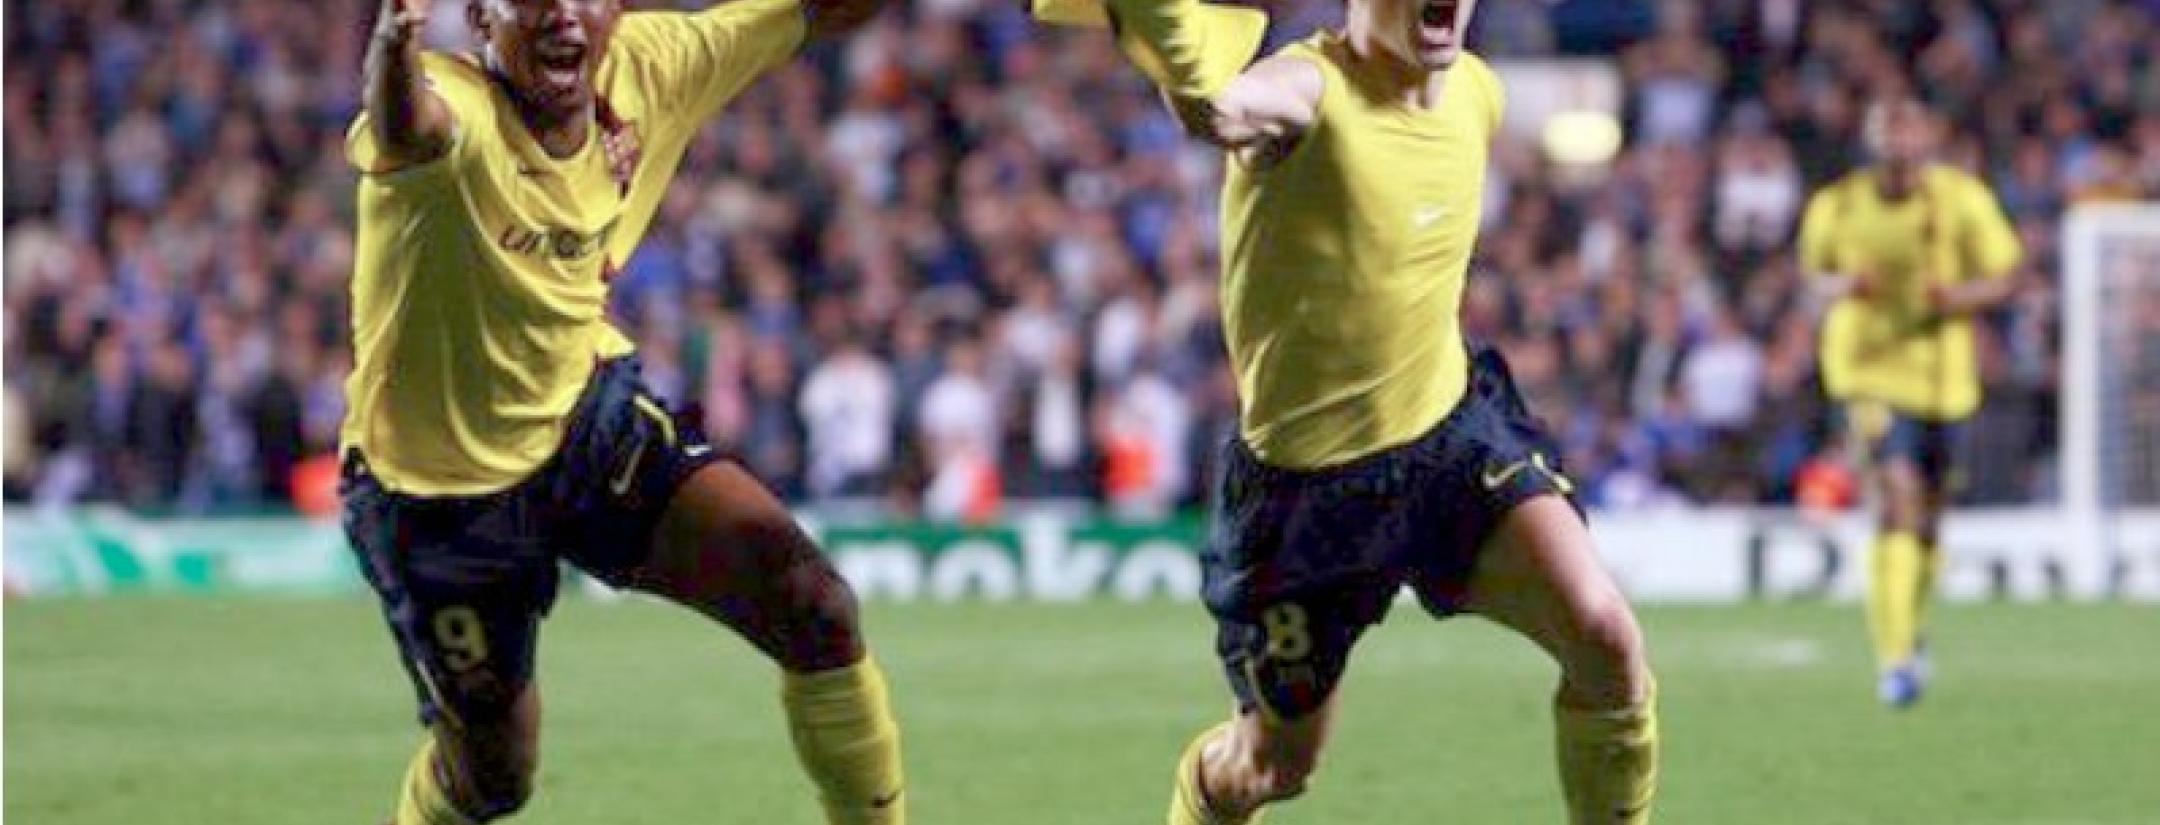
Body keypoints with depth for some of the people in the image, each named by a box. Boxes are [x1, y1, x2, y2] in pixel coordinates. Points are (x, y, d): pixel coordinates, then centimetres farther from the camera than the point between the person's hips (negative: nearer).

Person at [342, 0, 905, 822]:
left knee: (814, 609, -11)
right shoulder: (458, 109, -32)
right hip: (439, 485, -5)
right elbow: (407, 128, -58)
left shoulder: (645, 68, -13)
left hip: (591, 416, 5)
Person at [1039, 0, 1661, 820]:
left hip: (1460, 428, 5)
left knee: (1607, 637, -17)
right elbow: (1214, 107, -53)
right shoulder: (1308, 91, -25)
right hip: (1307, 478, -5)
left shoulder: (1477, 93, -2)